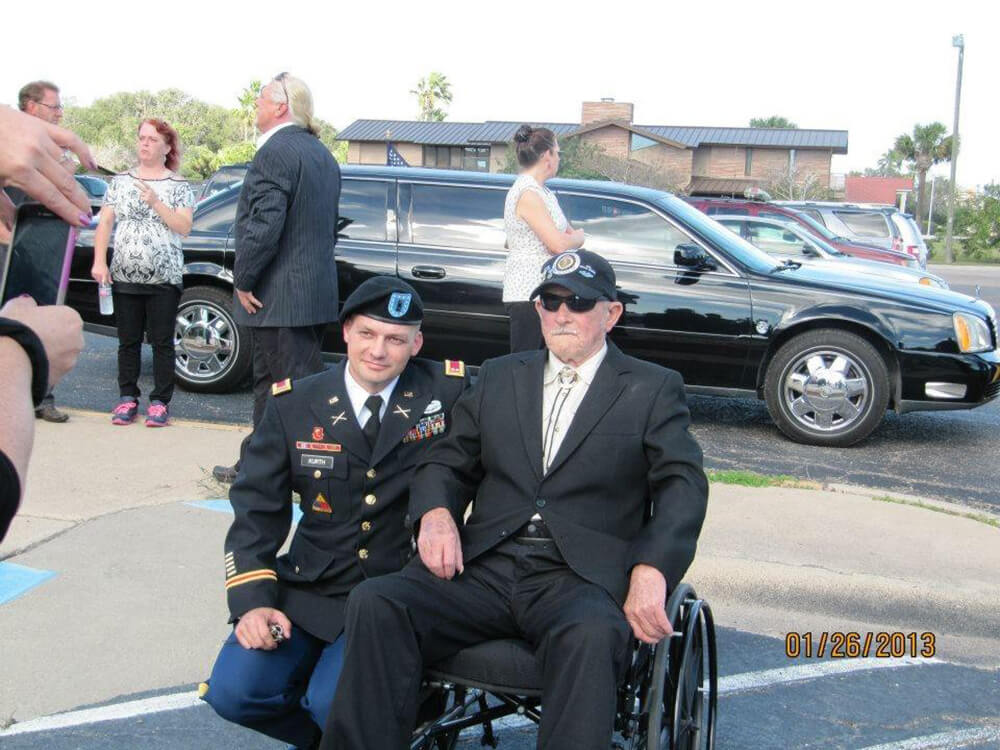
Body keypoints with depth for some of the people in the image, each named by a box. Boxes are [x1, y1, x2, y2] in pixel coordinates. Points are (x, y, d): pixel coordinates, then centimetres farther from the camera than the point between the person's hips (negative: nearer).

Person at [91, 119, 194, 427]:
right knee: (128, 341, 7)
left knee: (161, 342, 0)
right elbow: (105, 223, 9)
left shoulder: (179, 186, 3)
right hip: (124, 276, 3)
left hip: (164, 278, -3)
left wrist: (155, 202, -14)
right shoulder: (120, 181, 12)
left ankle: (160, 401, 6)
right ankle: (127, 398, 15)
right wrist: (99, 262, -1)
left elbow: (184, 227, -5)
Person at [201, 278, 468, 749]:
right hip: (310, 591, 3)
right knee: (233, 691, -13)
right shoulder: (293, 405, 2)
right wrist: (253, 602, -10)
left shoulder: (448, 393, -3)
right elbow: (257, 509, 4)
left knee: (337, 705, -24)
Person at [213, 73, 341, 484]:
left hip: (280, 296, -10)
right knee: (269, 381, 17)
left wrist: (244, 279, -13)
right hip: (316, 291, 10)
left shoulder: (275, 151, -14)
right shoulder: (321, 154, 17)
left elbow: (265, 224, -23)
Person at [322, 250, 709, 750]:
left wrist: (650, 569, -20)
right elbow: (448, 461, 19)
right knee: (375, 603, -23)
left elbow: (683, 484, -1)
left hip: (580, 580, -3)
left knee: (590, 635, -38)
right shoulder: (498, 377, 21)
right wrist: (435, 513, -5)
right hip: (484, 570, 3)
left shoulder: (654, 389, 10)